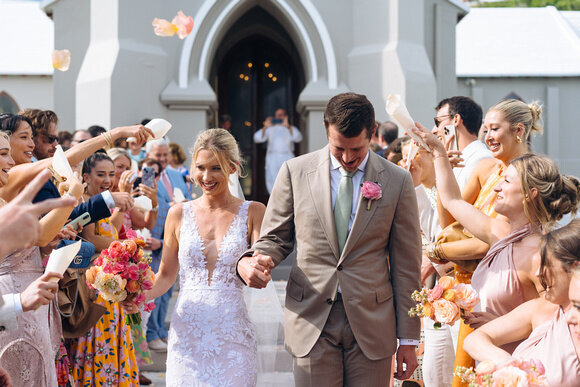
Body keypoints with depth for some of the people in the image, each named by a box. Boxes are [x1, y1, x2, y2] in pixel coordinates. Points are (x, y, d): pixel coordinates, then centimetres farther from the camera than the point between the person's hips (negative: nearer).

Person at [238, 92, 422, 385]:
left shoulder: (397, 181, 2)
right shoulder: (295, 172, 3)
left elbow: (406, 265, 4)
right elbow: (275, 238, 10)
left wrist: (408, 339, 3)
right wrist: (249, 262, -15)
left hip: (371, 325, 0)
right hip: (312, 321, 0)